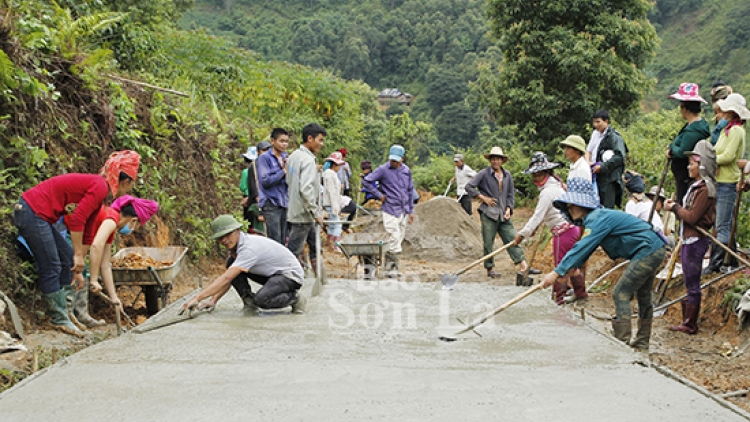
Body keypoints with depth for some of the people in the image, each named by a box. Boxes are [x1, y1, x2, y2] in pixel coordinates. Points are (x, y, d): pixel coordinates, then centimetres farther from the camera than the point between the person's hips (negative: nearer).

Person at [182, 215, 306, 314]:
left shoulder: (249, 248, -31)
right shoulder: (235, 243, -3)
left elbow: (226, 279, -38)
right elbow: (227, 279, 4)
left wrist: (197, 298, -40)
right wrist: (213, 300, -7)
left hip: (292, 275, -9)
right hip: (271, 273, 9)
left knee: (261, 300, -35)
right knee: (231, 263, -7)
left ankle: (294, 298, -7)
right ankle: (249, 301, 4)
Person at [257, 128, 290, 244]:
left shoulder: (285, 158, 14)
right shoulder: (265, 158, -5)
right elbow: (265, 180, -14)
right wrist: (284, 171, -12)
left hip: (284, 203, 6)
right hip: (271, 203, -6)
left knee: (283, 241, 9)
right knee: (275, 240, -10)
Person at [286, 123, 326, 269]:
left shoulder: (293, 156, 11)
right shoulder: (308, 160, -19)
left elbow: (289, 181, 18)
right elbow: (306, 189, -27)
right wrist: (316, 213, -21)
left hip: (295, 208, 10)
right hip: (303, 214, -10)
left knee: (315, 247, 18)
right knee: (294, 252, -3)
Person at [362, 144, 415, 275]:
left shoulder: (407, 171, 8)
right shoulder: (383, 170, -7)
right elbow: (366, 181, -6)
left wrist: (411, 211, 14)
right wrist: (379, 195, -7)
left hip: (403, 211, 5)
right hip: (390, 210, -5)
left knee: (400, 238, 10)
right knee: (394, 238, -8)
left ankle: (389, 263, 22)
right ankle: (393, 267, 3)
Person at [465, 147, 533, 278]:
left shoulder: (507, 175, 12)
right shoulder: (484, 173, -2)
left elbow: (511, 194, 16)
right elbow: (469, 186, -5)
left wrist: (508, 209, 2)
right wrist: (483, 198, -8)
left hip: (503, 215, 4)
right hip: (488, 213, -4)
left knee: (512, 238, 1)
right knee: (488, 243, 1)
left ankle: (523, 266, -1)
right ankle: (490, 269, 11)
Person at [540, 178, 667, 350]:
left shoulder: (598, 218, -21)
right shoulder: (595, 218, 10)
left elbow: (582, 247, -29)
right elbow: (584, 249, 13)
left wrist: (557, 272, -31)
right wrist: (568, 268, 2)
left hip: (648, 251, -11)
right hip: (655, 250, 11)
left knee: (621, 294, -10)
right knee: (643, 296, 19)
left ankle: (622, 341, -8)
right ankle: (642, 342, 31)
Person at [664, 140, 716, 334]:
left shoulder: (705, 189, -17)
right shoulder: (698, 185, 14)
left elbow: (692, 217, -20)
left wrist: (675, 208, -7)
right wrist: (676, 205, 2)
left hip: (696, 241, -10)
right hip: (689, 239, 10)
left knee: (692, 283, -2)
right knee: (688, 282, 15)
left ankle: (690, 324, 6)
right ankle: (687, 320, 24)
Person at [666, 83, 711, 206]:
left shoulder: (693, 130, -21)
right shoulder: (700, 124, 13)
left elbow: (682, 152, -25)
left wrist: (672, 147, -6)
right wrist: (672, 149, -1)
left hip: (687, 177, -10)